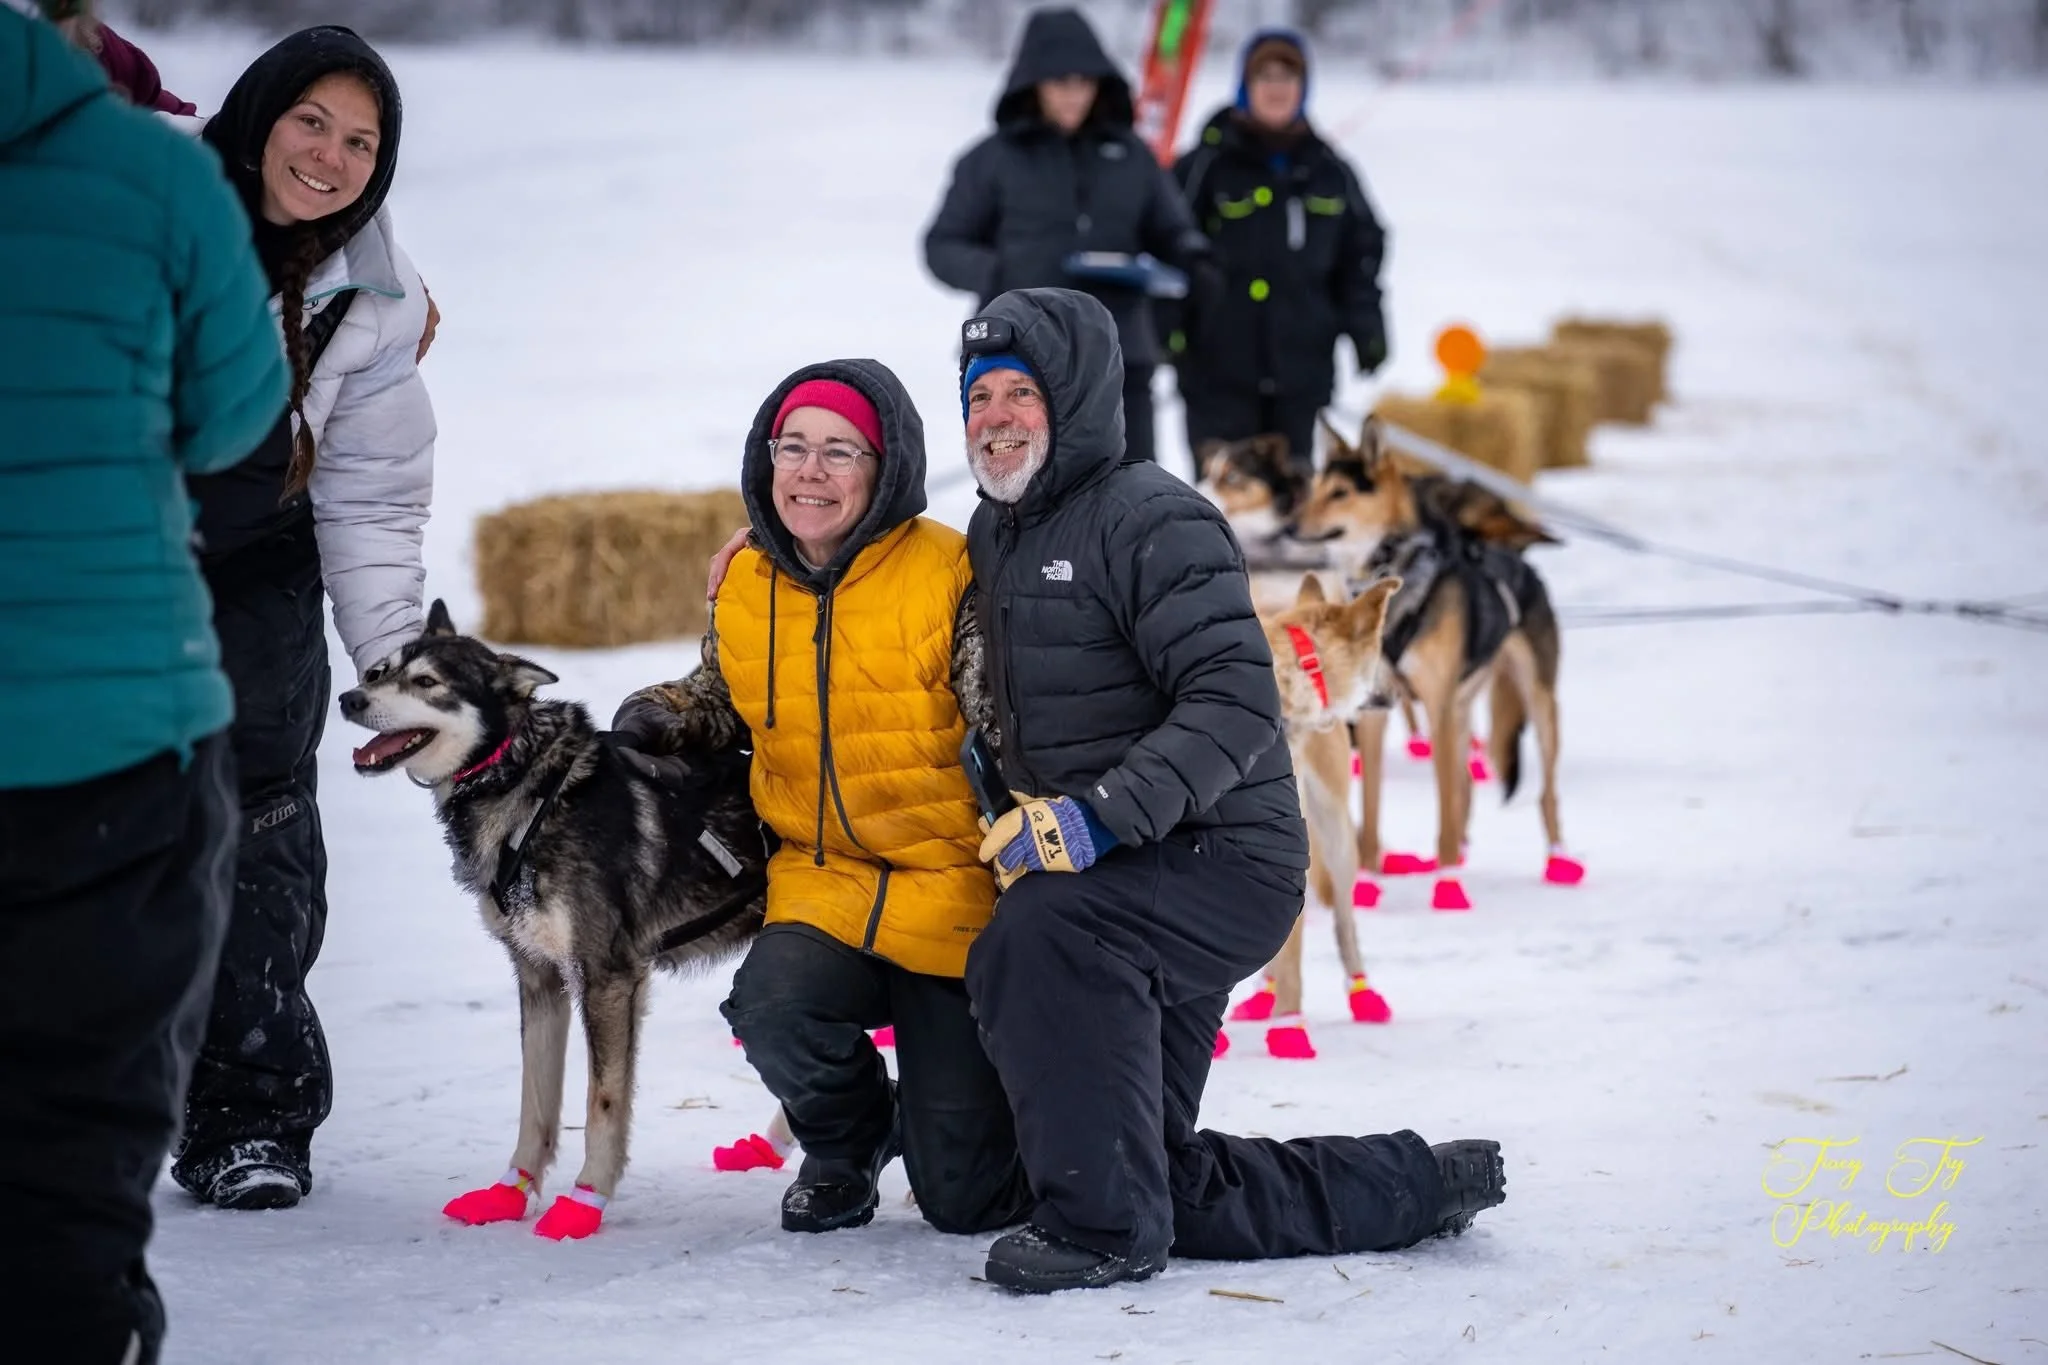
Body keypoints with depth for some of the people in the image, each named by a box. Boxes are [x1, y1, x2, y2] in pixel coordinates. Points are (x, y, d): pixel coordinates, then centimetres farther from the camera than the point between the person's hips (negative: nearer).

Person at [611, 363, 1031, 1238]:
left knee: (968, 1200, -5)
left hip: (954, 892, -4)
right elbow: (724, 699, 25)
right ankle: (845, 1141, 5)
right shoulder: (745, 586, 4)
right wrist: (661, 719, 4)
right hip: (823, 884, 4)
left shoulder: (950, 577, -12)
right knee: (773, 1008, -32)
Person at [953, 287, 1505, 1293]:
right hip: (1127, 898, 9)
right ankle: (1416, 1185, 24)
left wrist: (1096, 816, -34)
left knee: (1038, 936, -37)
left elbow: (1237, 702, -24)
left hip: (1223, 860, -9)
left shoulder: (1150, 518, -14)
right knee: (1162, 1187, 9)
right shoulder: (993, 534, 13)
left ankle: (1101, 1224, -26)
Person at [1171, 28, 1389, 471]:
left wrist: (1365, 326, 6)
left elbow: (1361, 253, 17)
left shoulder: (1328, 172, 11)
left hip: (1302, 369, 4)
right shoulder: (1207, 165, -2)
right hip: (1219, 368, -4)